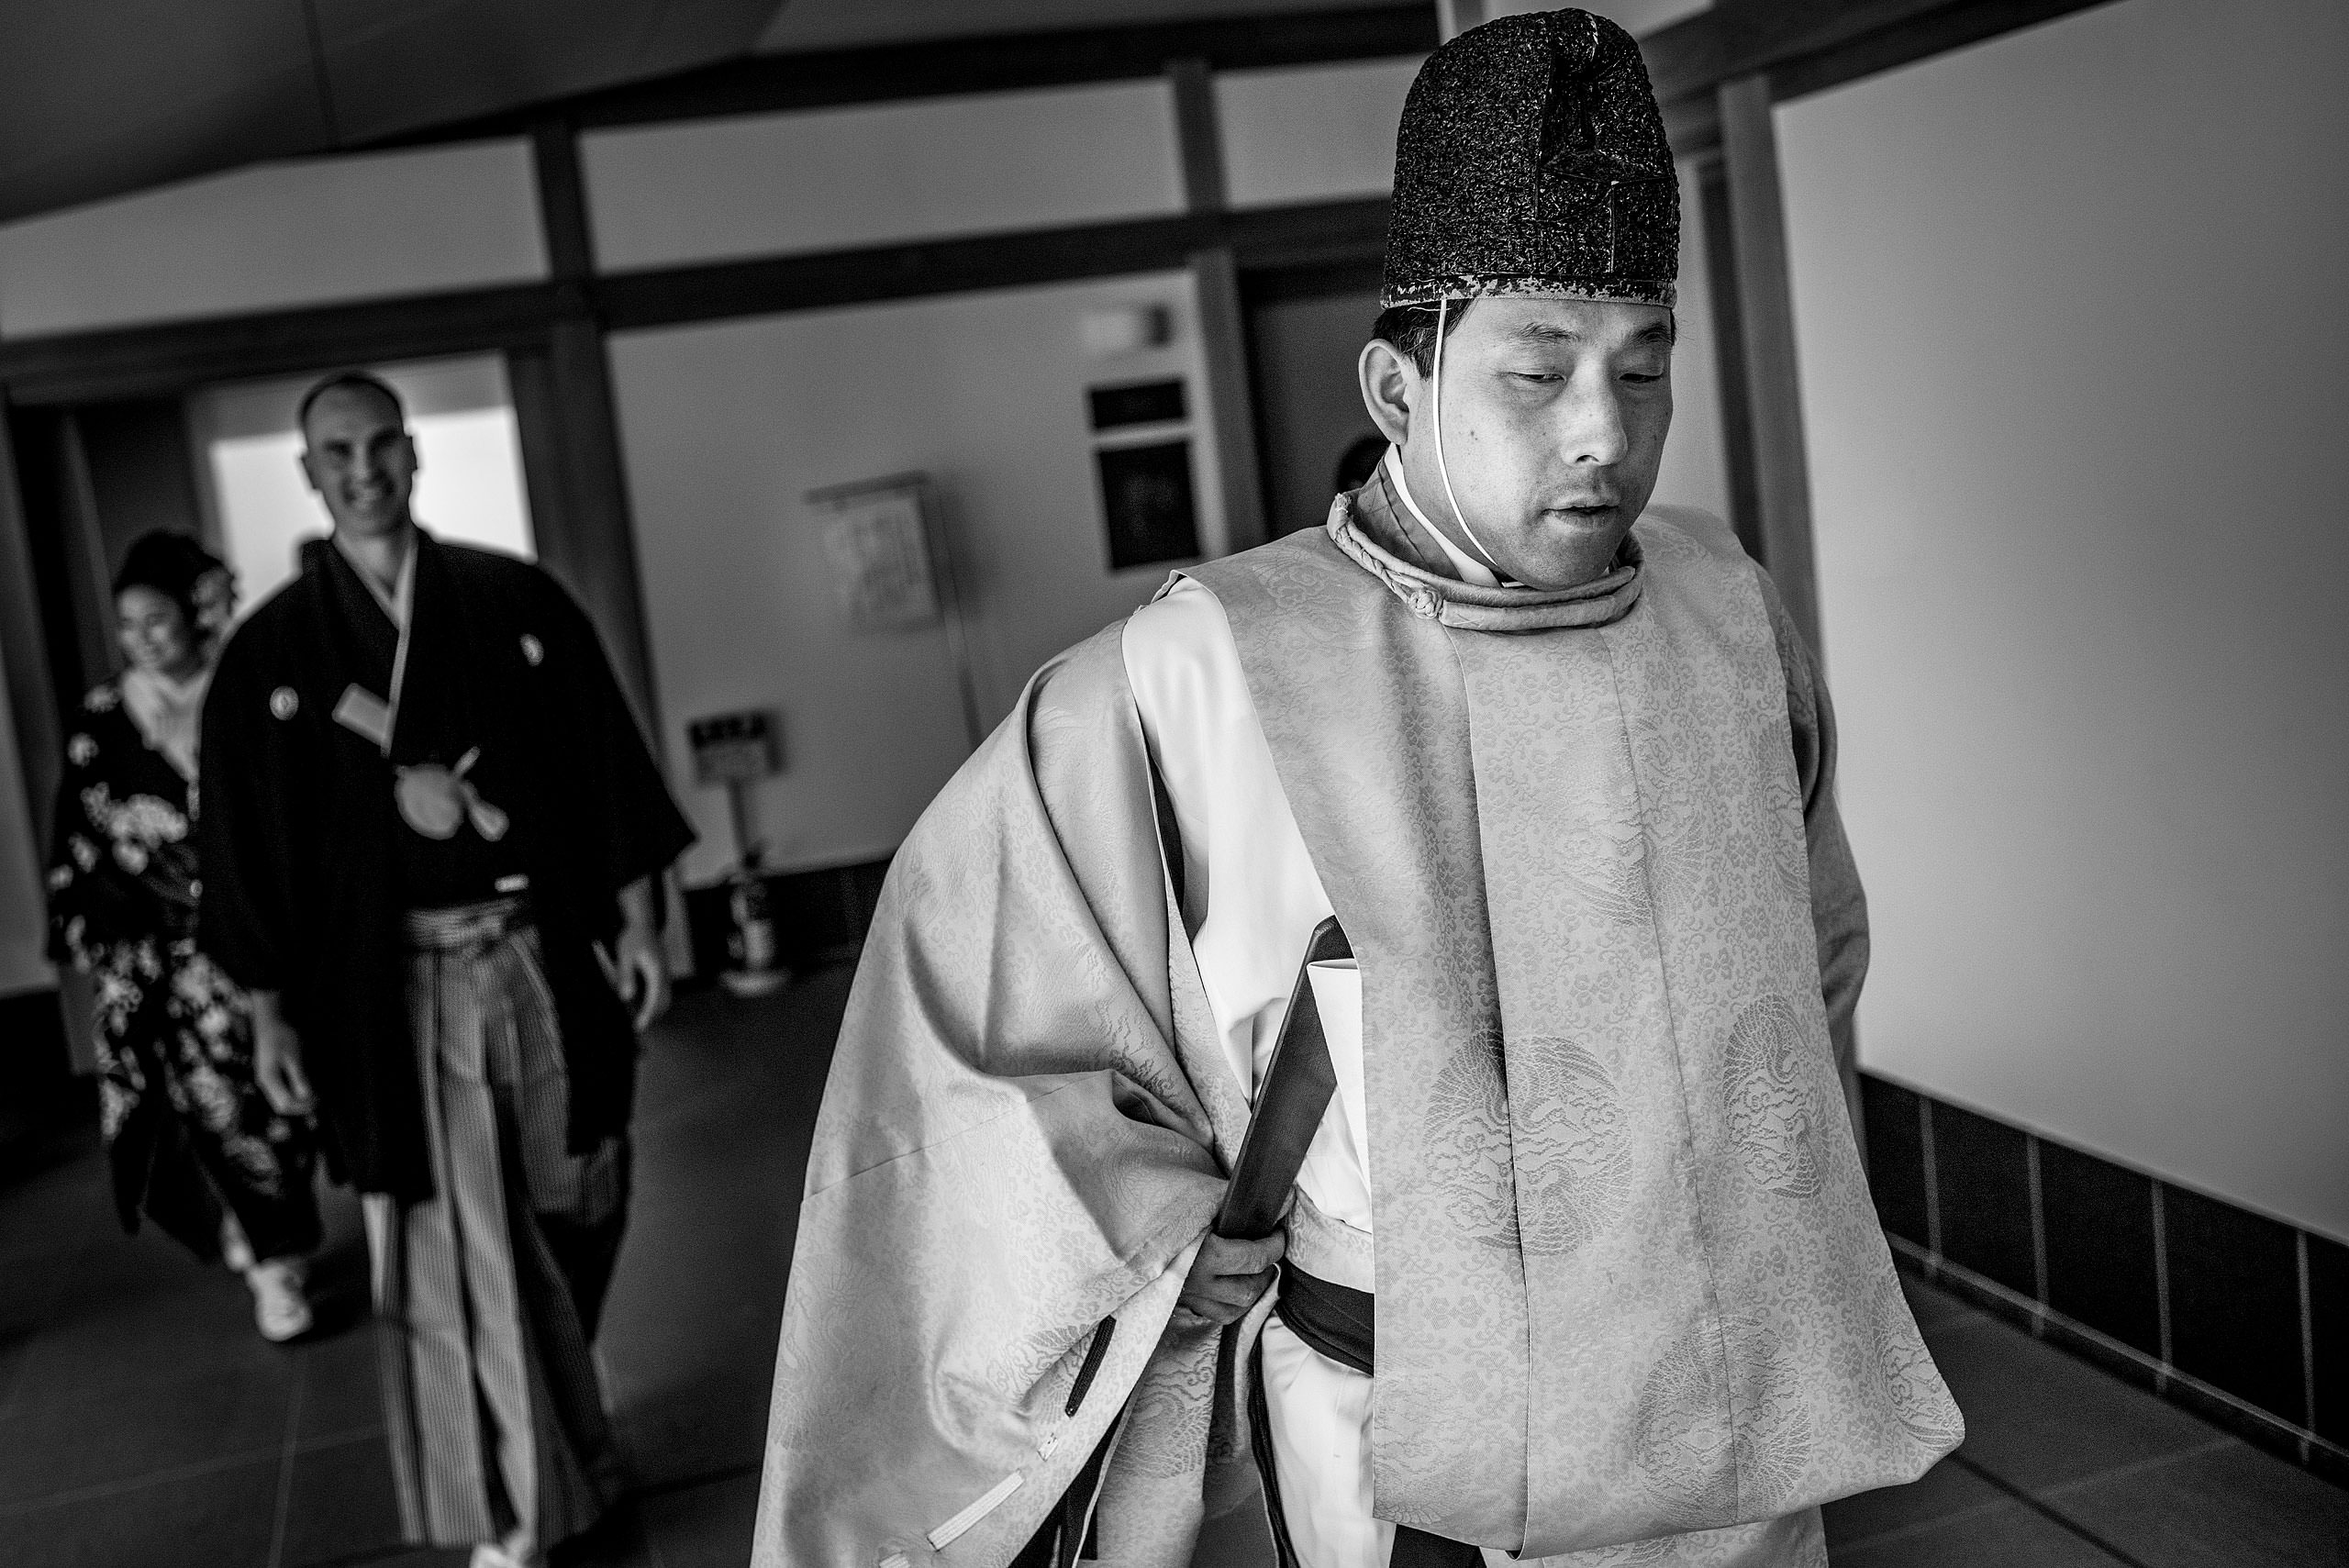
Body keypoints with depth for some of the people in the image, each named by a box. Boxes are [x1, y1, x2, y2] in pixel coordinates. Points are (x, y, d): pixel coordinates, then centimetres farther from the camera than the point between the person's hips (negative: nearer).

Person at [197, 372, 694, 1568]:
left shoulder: (517, 601, 2)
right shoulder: (269, 654, 0)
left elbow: (600, 763, 4)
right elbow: (248, 847, 2)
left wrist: (636, 919, 1)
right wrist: (270, 1013, 0)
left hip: (544, 955, 2)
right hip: (395, 985, -2)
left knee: (572, 1214, 15)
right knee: (456, 1252, 1)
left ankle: (559, 1421, 43)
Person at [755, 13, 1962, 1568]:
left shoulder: (1728, 610, -4)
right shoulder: (1212, 675, -18)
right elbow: (969, 1004, -9)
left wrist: (1749, 1199, 12)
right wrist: (1189, 1274, -7)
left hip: (1721, 1421, 4)